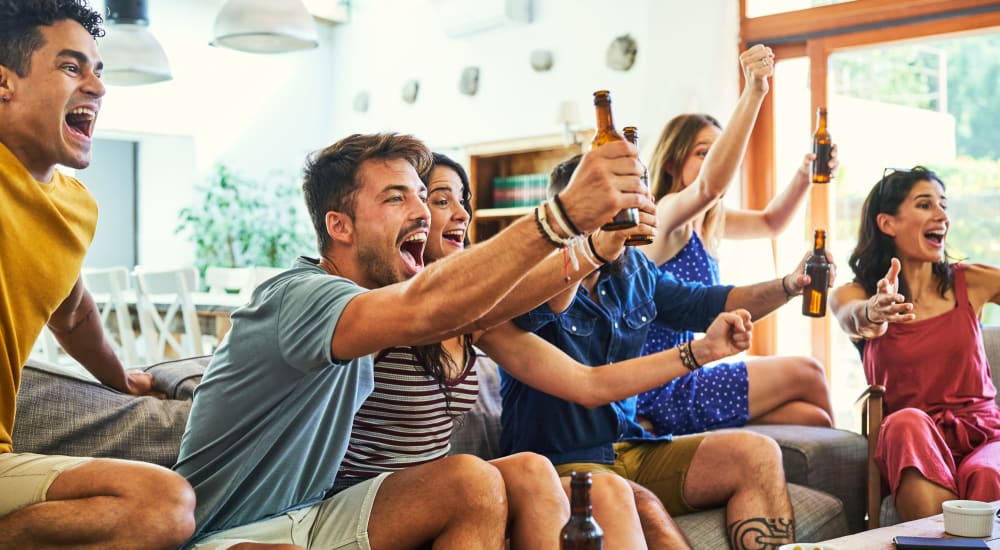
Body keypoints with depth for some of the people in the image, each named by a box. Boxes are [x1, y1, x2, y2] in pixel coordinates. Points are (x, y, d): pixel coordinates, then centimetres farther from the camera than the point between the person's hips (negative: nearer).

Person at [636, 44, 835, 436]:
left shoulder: (705, 224, 13)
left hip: (681, 384, 8)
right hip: (662, 396, -8)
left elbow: (770, 223, 25)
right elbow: (711, 183, -33)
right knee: (806, 373, -6)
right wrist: (753, 94, -37)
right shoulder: (666, 215, -13)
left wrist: (804, 176, 6)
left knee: (810, 416, -10)